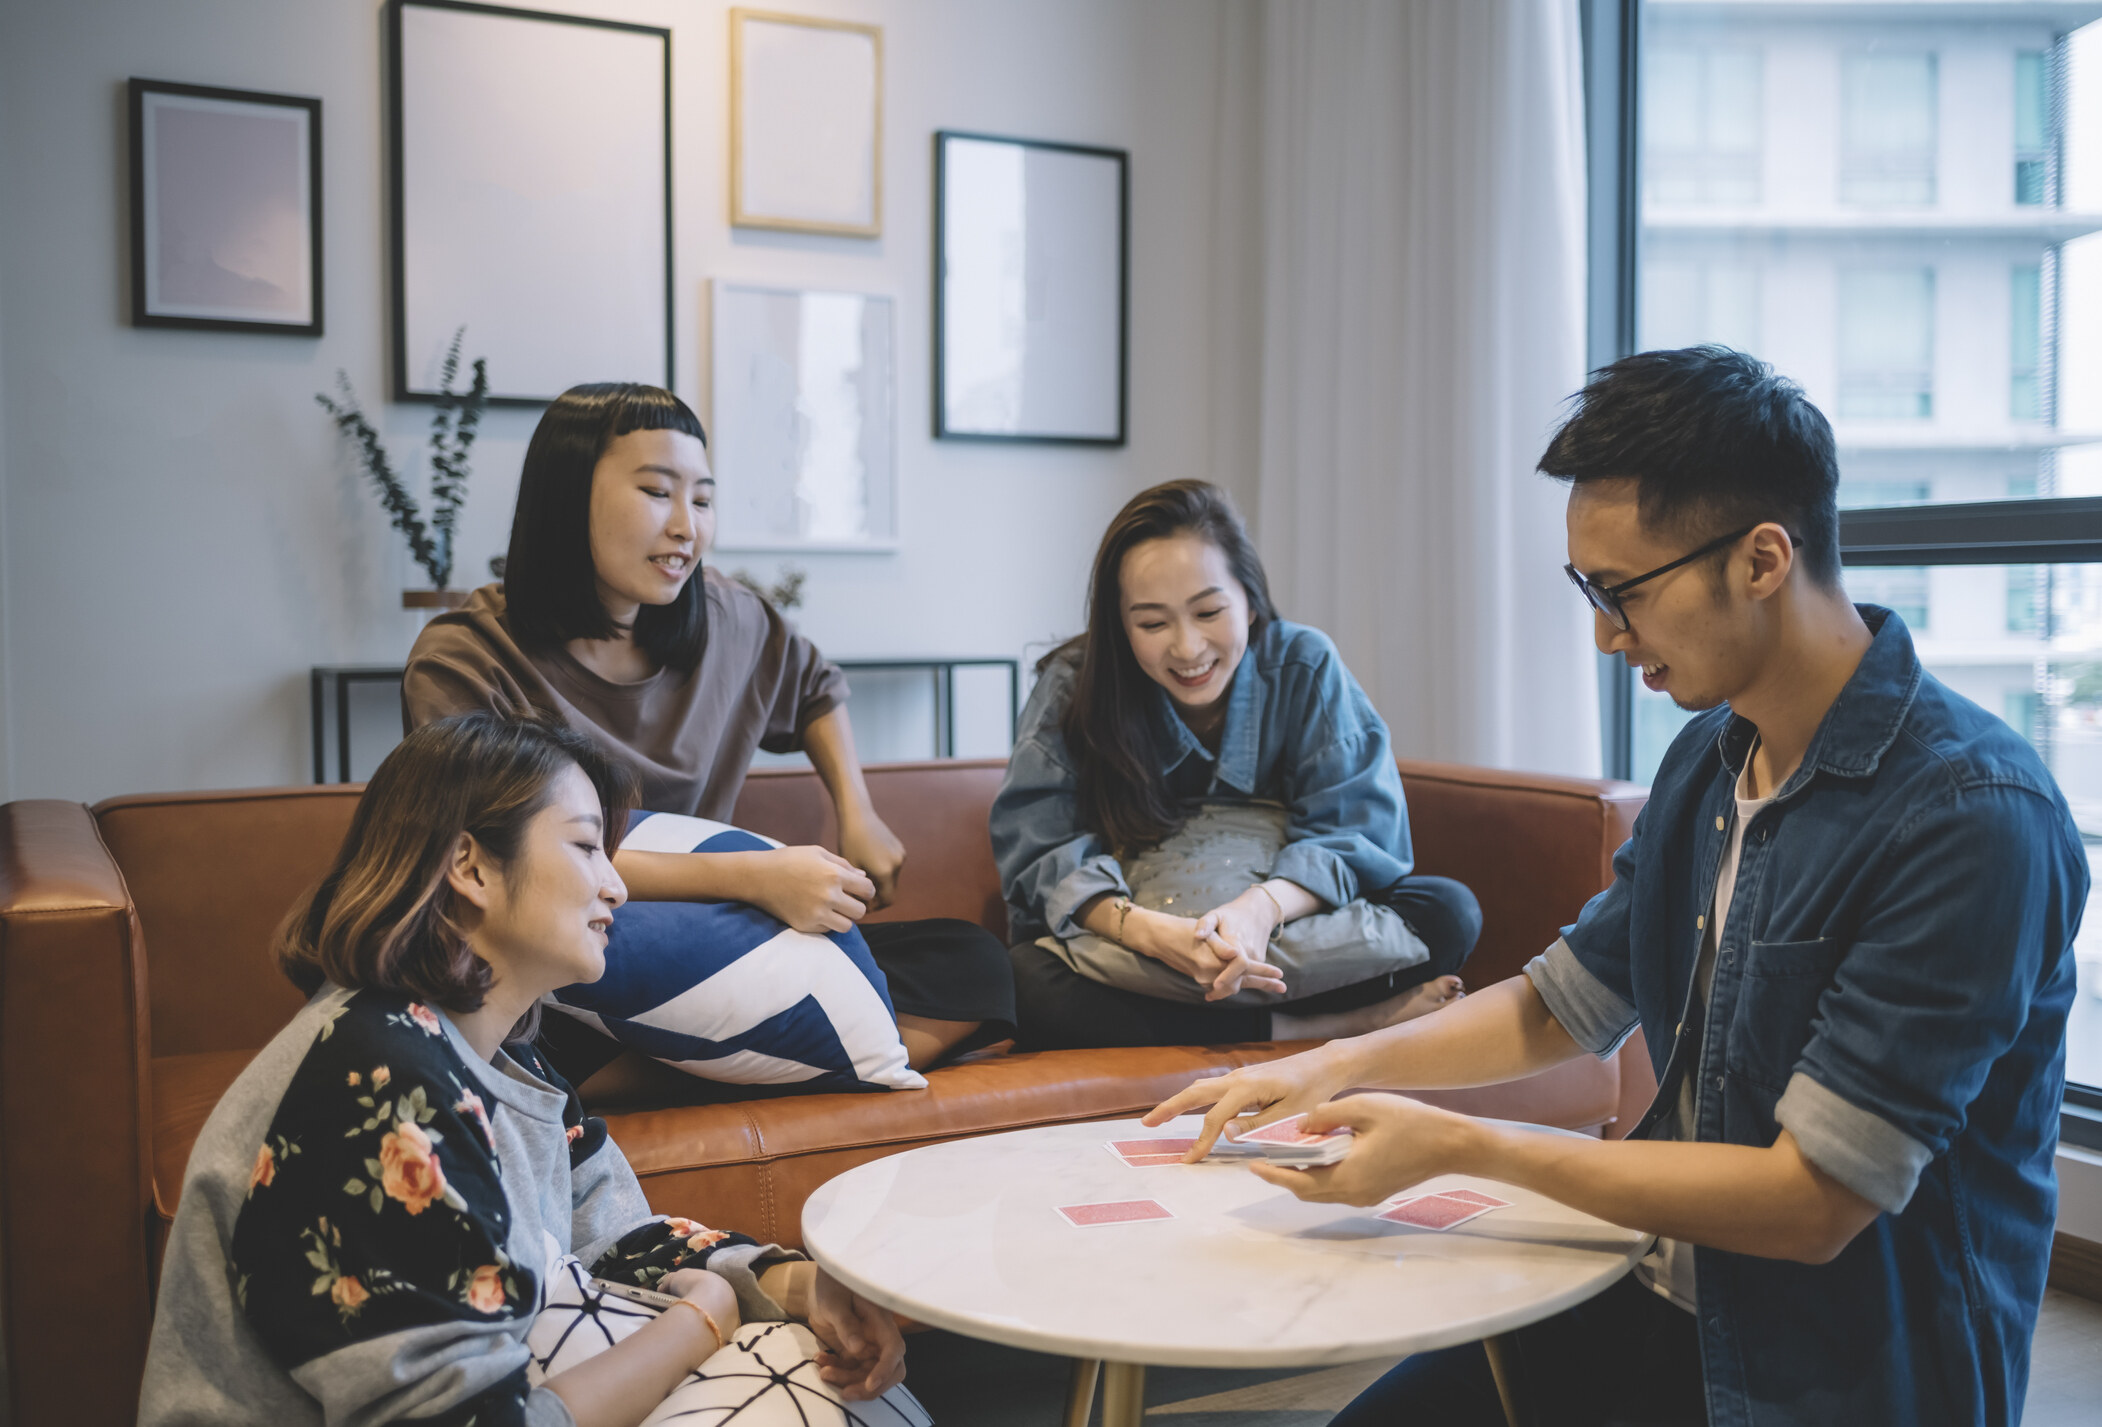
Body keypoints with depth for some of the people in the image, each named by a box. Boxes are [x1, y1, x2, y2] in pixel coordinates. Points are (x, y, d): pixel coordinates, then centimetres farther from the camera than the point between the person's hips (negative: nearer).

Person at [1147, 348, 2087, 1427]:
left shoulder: (1972, 816, -23)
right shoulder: (1710, 756, 3)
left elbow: (1814, 1204, -23)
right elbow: (1561, 1006, 14)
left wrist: (1459, 1146, -21)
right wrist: (1336, 1067, 0)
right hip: (1665, 1301, 7)